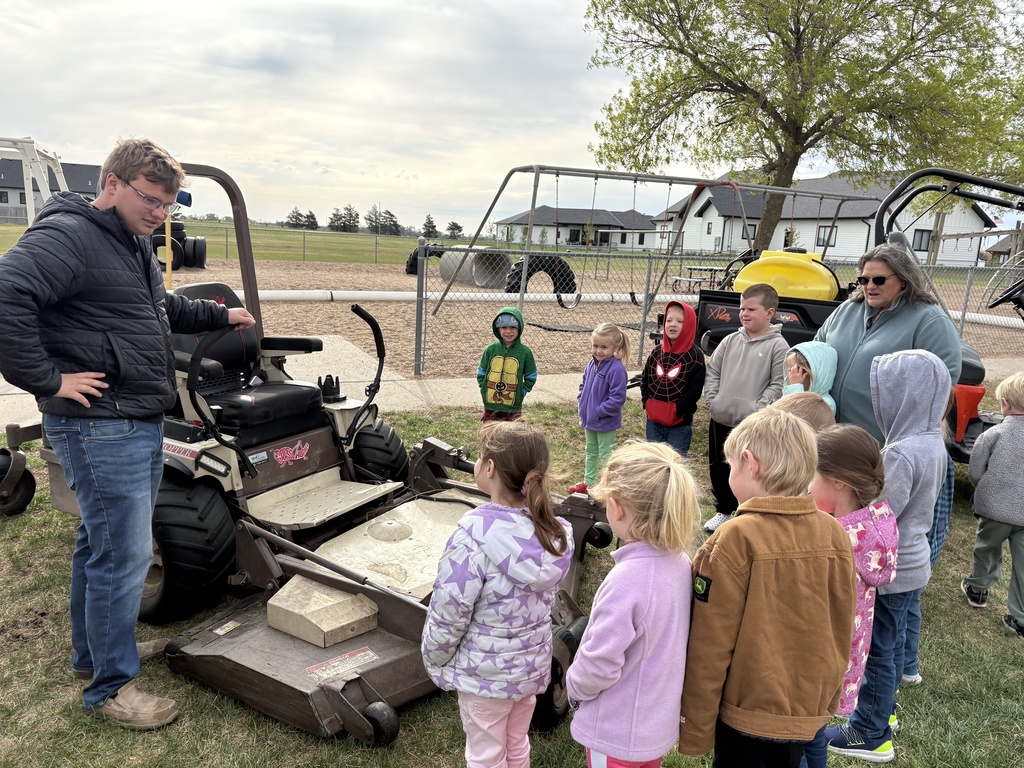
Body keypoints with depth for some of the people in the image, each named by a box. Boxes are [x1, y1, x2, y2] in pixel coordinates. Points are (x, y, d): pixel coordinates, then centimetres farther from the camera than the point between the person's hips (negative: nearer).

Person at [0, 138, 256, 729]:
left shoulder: (135, 245, 17)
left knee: (101, 544, 21)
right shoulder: (67, 236, -16)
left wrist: (221, 316, 27)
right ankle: (110, 687, 14)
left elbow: (163, 309, 33)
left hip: (141, 424, 10)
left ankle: (93, 651, 39)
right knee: (124, 555, -2)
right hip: (101, 428, -10)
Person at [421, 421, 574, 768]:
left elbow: (449, 614, -21)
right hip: (533, 662, 6)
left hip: (485, 672, -5)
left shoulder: (474, 536, -30)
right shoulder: (553, 530, -11)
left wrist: (433, 658, -4)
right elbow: (544, 599, 3)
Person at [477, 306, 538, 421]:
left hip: (513, 408, -2)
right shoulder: (491, 349, 0)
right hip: (490, 405, 2)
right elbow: (481, 373, 10)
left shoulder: (525, 352, -4)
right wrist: (484, 390, 1)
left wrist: (521, 392, -3)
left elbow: (531, 377, 5)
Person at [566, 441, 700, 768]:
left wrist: (573, 685, -7)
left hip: (618, 732, -6)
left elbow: (598, 665, -27)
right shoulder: (680, 563, -9)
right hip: (659, 723, 7)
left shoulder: (627, 578, -33)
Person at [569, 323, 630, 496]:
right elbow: (583, 385, 15)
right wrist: (582, 404, 3)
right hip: (589, 419, 8)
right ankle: (588, 482, 38)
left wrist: (599, 412, -22)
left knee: (605, 455, 7)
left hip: (606, 422, -8)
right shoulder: (592, 364, 0)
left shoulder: (616, 369, -25)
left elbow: (617, 398, -26)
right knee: (591, 452, 23)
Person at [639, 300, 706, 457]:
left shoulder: (695, 355, -10)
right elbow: (645, 379, 12)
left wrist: (677, 411, -15)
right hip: (653, 421, 5)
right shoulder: (657, 352, 5)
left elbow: (695, 389, -13)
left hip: (680, 424, -5)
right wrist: (646, 403, 0)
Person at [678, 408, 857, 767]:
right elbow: (840, 631, 2)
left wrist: (694, 730, -7)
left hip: (749, 712, -5)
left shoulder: (735, 540, -23)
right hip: (809, 711, 5)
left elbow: (710, 647, -18)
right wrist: (828, 698, 18)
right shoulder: (834, 535, -9)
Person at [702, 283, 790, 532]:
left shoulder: (778, 346, -7)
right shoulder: (731, 341, 7)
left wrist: (757, 409, -17)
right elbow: (712, 371, 12)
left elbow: (778, 384, -10)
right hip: (720, 419, 6)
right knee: (718, 467, 17)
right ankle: (724, 510, 36)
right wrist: (712, 399, 0)